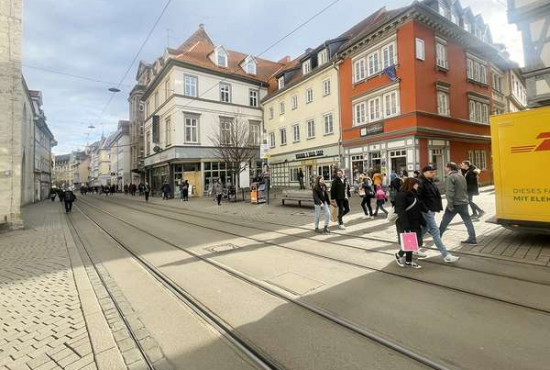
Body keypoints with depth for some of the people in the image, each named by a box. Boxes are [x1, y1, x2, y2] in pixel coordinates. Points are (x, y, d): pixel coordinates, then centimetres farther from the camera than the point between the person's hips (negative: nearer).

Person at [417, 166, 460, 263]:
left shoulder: (430, 182, 14)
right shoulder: (420, 183, -17)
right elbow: (418, 198, -23)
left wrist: (437, 207, 14)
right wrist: (425, 209, -21)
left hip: (432, 210, 10)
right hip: (427, 211, -10)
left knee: (424, 229, 17)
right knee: (435, 232, -6)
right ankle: (446, 255, -2)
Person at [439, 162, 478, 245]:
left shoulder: (450, 177, -14)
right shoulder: (462, 176, 13)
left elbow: (450, 192, -22)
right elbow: (465, 189, 19)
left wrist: (450, 205, -19)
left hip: (455, 204, -7)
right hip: (464, 203, 8)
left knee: (445, 221, 3)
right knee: (468, 221, 10)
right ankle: (472, 239, 12)